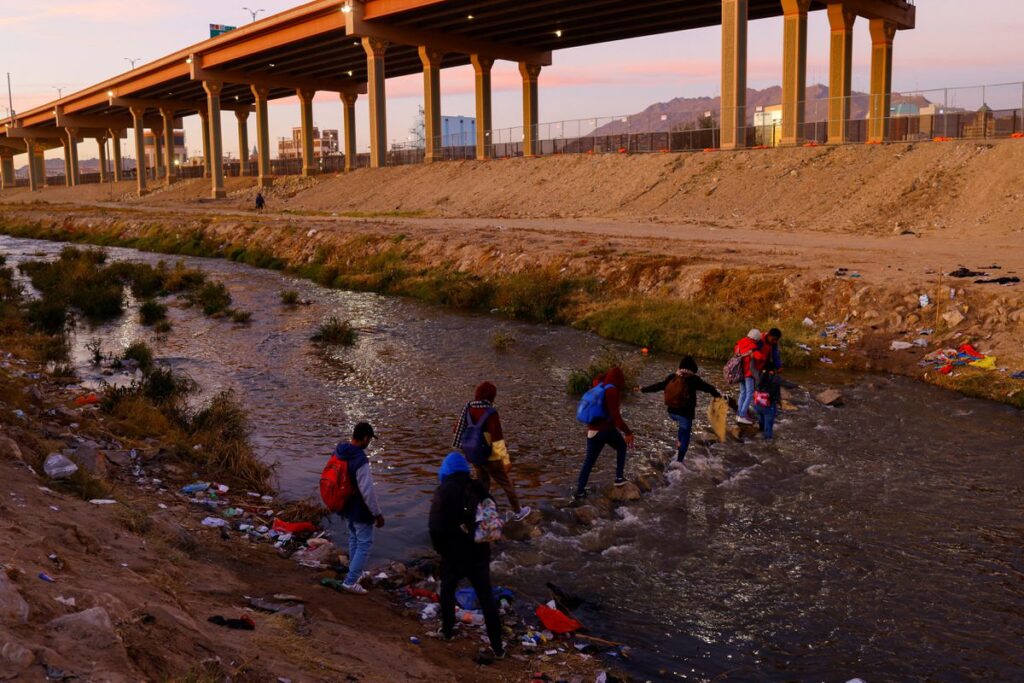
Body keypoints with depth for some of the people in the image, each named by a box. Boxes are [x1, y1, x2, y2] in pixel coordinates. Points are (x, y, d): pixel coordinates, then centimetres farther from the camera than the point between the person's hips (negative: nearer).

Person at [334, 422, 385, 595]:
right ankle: (350, 581, 7)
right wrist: (377, 514, -16)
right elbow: (368, 491, -27)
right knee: (364, 544, 5)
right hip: (360, 510, -8)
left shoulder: (338, 452, -5)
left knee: (353, 539, 25)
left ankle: (356, 573, 39)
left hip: (345, 506, 8)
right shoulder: (360, 461, -31)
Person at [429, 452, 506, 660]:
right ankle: (497, 647, 11)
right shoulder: (479, 488, 0)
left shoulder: (443, 492, -14)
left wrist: (441, 549, 1)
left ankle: (447, 630, 37)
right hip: (479, 553, 3)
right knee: (487, 598, 10)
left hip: (454, 555, -3)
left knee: (447, 591, 23)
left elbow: (435, 528, -16)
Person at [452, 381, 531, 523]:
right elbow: (497, 439, -24)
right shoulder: (490, 413, -24)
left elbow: (459, 431, 5)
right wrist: (506, 459, -18)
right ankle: (517, 512, 25)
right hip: (490, 457, -6)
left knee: (482, 483, 22)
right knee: (506, 483, 13)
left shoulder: (468, 409, -4)